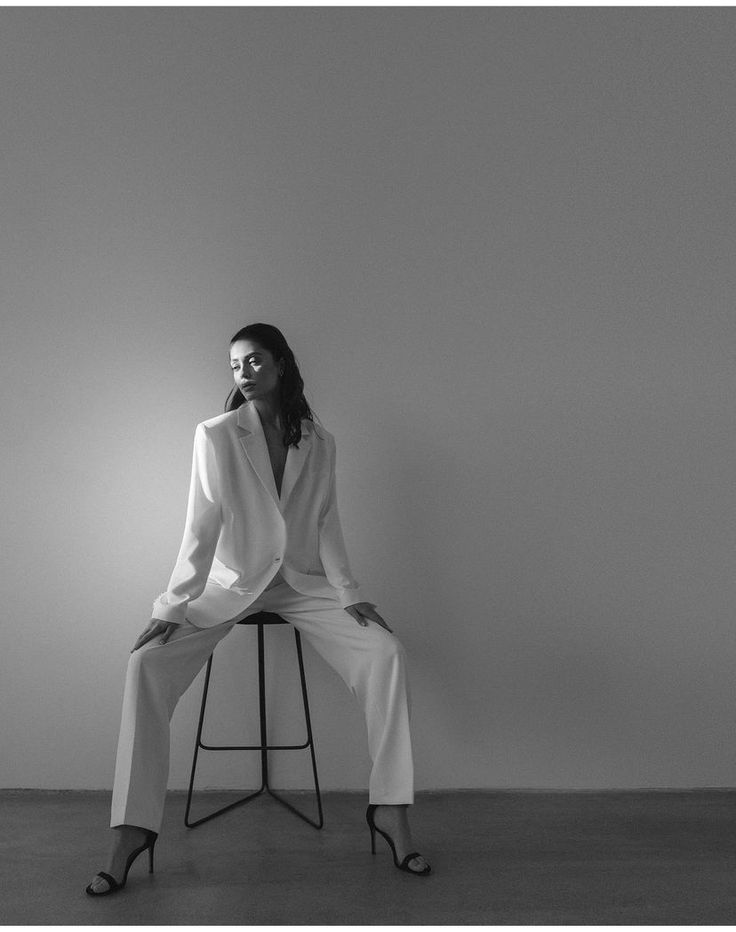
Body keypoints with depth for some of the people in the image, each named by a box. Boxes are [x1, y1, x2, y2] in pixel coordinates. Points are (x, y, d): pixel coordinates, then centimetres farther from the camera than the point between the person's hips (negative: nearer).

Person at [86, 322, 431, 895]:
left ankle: (390, 811, -11)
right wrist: (172, 606, -13)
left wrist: (348, 592, -8)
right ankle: (131, 832, -16)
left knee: (386, 651, -20)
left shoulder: (319, 443, 1)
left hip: (302, 584, 2)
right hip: (231, 583, -1)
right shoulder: (216, 435, -6)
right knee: (147, 664, -24)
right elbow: (201, 527, -8)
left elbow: (326, 525, 4)